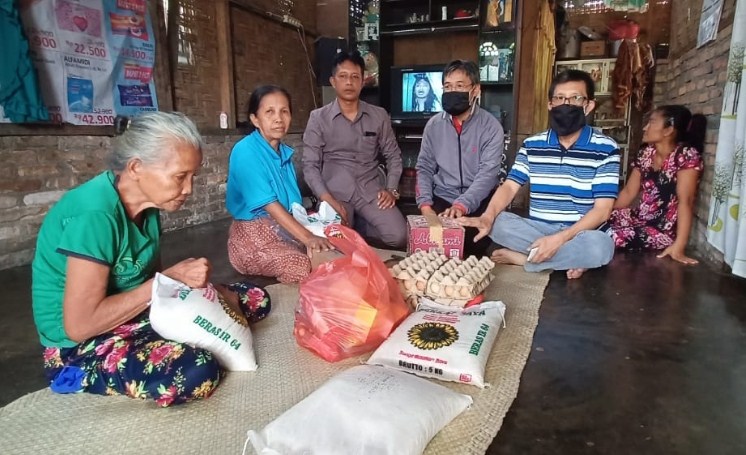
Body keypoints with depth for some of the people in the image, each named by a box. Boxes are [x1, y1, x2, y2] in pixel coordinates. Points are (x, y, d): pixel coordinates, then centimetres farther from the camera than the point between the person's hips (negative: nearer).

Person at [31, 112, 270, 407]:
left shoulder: (147, 202, -2)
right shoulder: (94, 215, -27)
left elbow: (150, 277, 8)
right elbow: (79, 325, -27)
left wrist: (203, 286, -11)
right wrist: (170, 279, -24)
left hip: (140, 314, 7)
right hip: (82, 346, -7)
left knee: (256, 300, 2)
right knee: (197, 372, -35)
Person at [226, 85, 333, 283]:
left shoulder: (285, 152, 8)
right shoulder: (245, 151, -16)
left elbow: (292, 202, 8)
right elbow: (268, 204, -23)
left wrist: (310, 235, -7)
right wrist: (307, 237, -29)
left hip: (286, 229, 8)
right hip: (254, 235, -8)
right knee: (305, 268, -29)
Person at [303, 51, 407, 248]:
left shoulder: (379, 116, 7)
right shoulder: (318, 118, 1)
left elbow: (393, 156, 14)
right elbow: (310, 166, -2)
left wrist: (392, 189, -2)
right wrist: (328, 200, -16)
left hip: (370, 189, 2)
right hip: (336, 191, -2)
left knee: (399, 237, -17)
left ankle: (357, 224, 8)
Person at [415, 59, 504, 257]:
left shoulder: (491, 127, -7)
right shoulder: (434, 125, 4)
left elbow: (488, 174, -16)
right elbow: (424, 168, 5)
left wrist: (462, 205, -31)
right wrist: (425, 205, -11)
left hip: (478, 203, -2)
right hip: (441, 199, 3)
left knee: (474, 241, -26)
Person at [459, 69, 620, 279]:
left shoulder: (605, 149, -5)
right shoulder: (532, 145, 5)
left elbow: (602, 210, -11)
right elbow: (510, 186, -2)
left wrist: (560, 238, -25)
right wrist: (487, 217, -24)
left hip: (581, 234, -2)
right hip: (536, 231, 2)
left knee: (600, 246, -36)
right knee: (496, 222, -24)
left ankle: (519, 257, -18)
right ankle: (567, 260, -17)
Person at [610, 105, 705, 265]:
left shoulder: (687, 155, -15)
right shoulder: (646, 153, 7)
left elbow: (685, 201, -22)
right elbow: (628, 192, 10)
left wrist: (679, 246, -28)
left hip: (664, 230, -7)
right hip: (639, 219, 7)